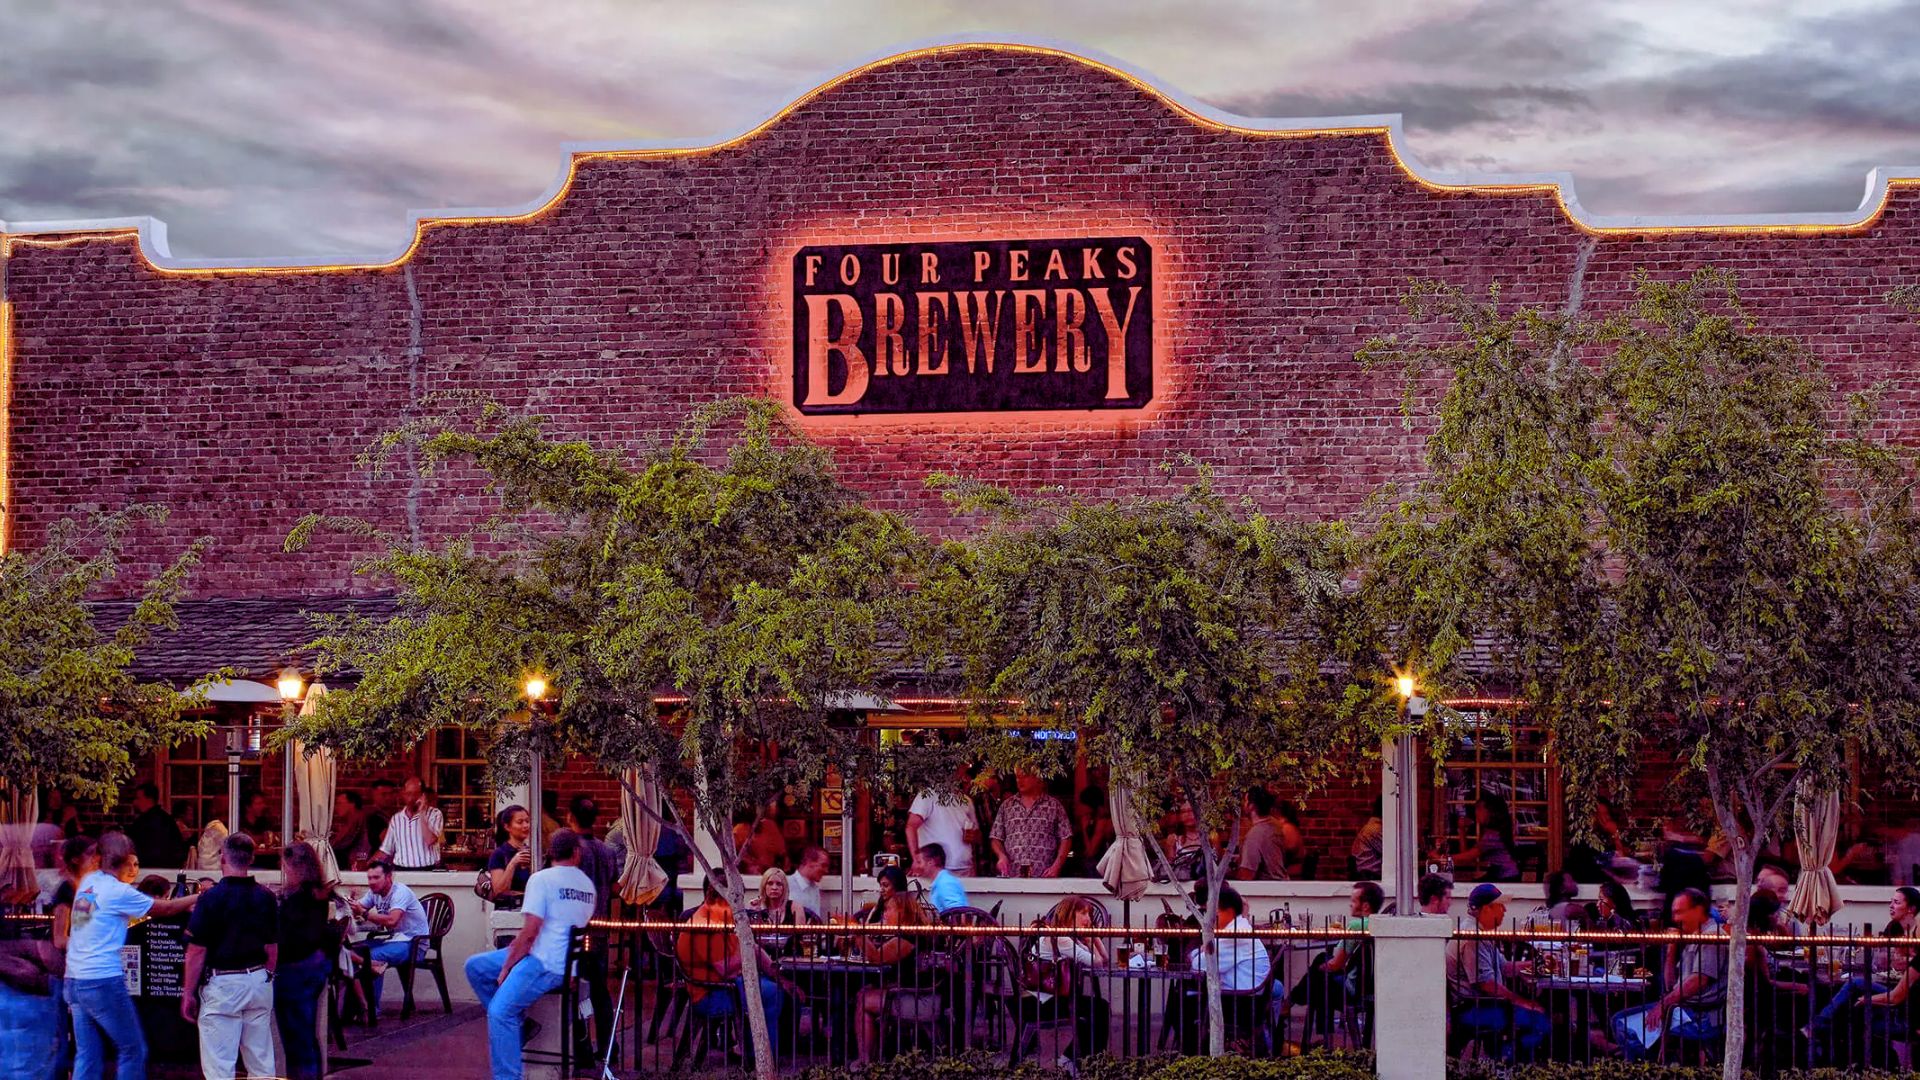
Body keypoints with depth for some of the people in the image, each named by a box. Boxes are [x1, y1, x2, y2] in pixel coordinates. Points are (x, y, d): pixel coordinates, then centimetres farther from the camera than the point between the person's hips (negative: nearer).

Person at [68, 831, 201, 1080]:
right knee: (133, 1050, 2)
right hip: (103, 982, -8)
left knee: (87, 1055, 8)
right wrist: (197, 898, 18)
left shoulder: (89, 881, 12)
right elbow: (163, 908, 2)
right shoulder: (118, 892, -10)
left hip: (74, 979, 8)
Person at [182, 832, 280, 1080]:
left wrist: (189, 993, -3)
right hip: (259, 982, 5)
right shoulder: (266, 897, 3)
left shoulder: (212, 897, -12)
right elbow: (272, 948, 10)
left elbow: (197, 951, -11)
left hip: (222, 985, -5)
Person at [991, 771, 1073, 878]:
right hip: (1012, 876, 2)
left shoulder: (1054, 806, 7)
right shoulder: (1006, 806, 14)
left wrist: (1056, 866, -7)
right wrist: (1002, 856, -6)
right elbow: (996, 838, 14)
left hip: (1043, 877, -2)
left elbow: (1065, 839, 5)